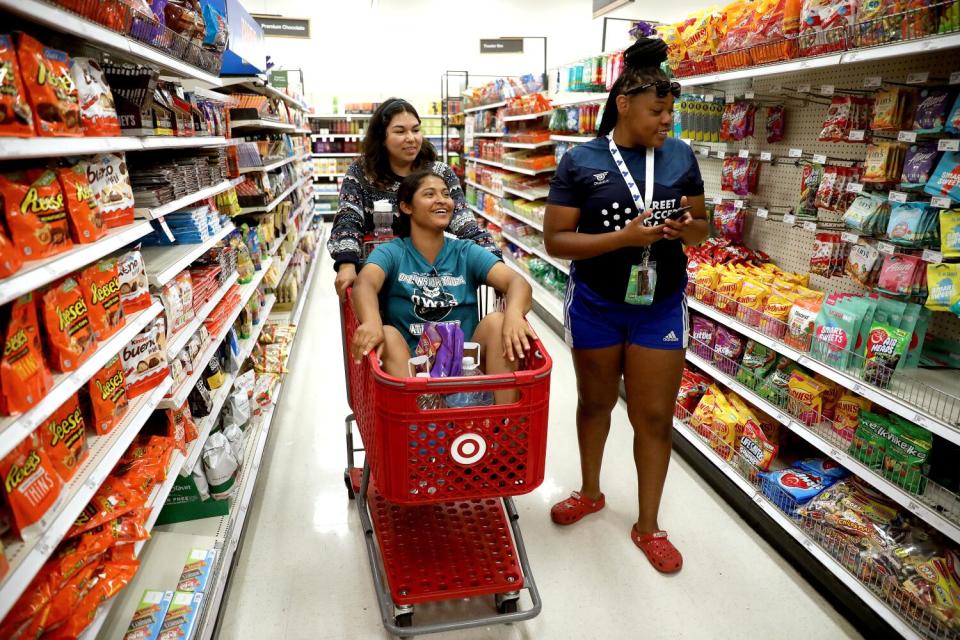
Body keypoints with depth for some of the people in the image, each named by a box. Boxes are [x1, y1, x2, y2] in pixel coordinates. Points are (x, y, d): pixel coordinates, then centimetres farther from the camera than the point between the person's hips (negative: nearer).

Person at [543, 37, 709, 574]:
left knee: (654, 417, 7)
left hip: (661, 307, 2)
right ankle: (591, 491, 41)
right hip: (596, 305, -1)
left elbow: (702, 226, 9)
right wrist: (624, 237, -25)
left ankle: (648, 525, 26)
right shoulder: (581, 161, -9)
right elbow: (555, 241, -12)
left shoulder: (680, 156, 0)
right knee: (596, 402, 17)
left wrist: (686, 229, -16)